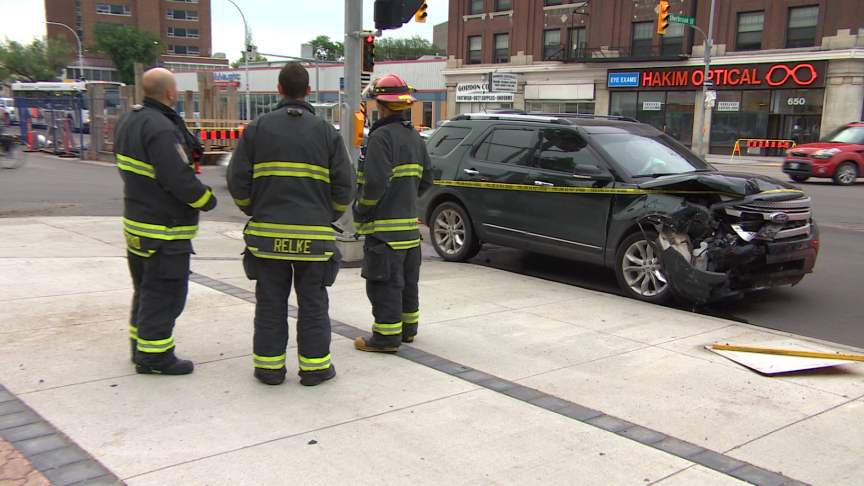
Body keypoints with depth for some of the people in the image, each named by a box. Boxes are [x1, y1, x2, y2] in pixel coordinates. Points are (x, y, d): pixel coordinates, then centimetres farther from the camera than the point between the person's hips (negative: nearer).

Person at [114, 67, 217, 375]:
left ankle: (141, 348, 30)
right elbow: (180, 179, -25)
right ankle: (153, 355, 6)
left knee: (146, 289, 20)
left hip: (137, 221, 10)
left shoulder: (130, 121, 10)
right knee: (164, 293, -1)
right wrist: (208, 200, -10)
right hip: (164, 230, -10)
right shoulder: (161, 129, -22)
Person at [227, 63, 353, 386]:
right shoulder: (327, 132, 1)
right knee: (313, 303, 9)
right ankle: (314, 366, 14)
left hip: (268, 234, 1)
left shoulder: (257, 129, 2)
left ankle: (269, 367, 15)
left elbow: (238, 181, 1)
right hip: (314, 235, 0)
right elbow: (344, 186, -1)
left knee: (271, 302, 10)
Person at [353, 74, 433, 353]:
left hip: (384, 227, -9)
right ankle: (407, 329, 29)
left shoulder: (382, 136, -16)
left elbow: (375, 182, -23)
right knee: (407, 281, 18)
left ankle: (387, 337, 1)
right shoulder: (414, 137, 13)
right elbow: (426, 178, 18)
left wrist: (361, 211, -10)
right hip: (410, 222, 9)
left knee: (384, 283, -3)